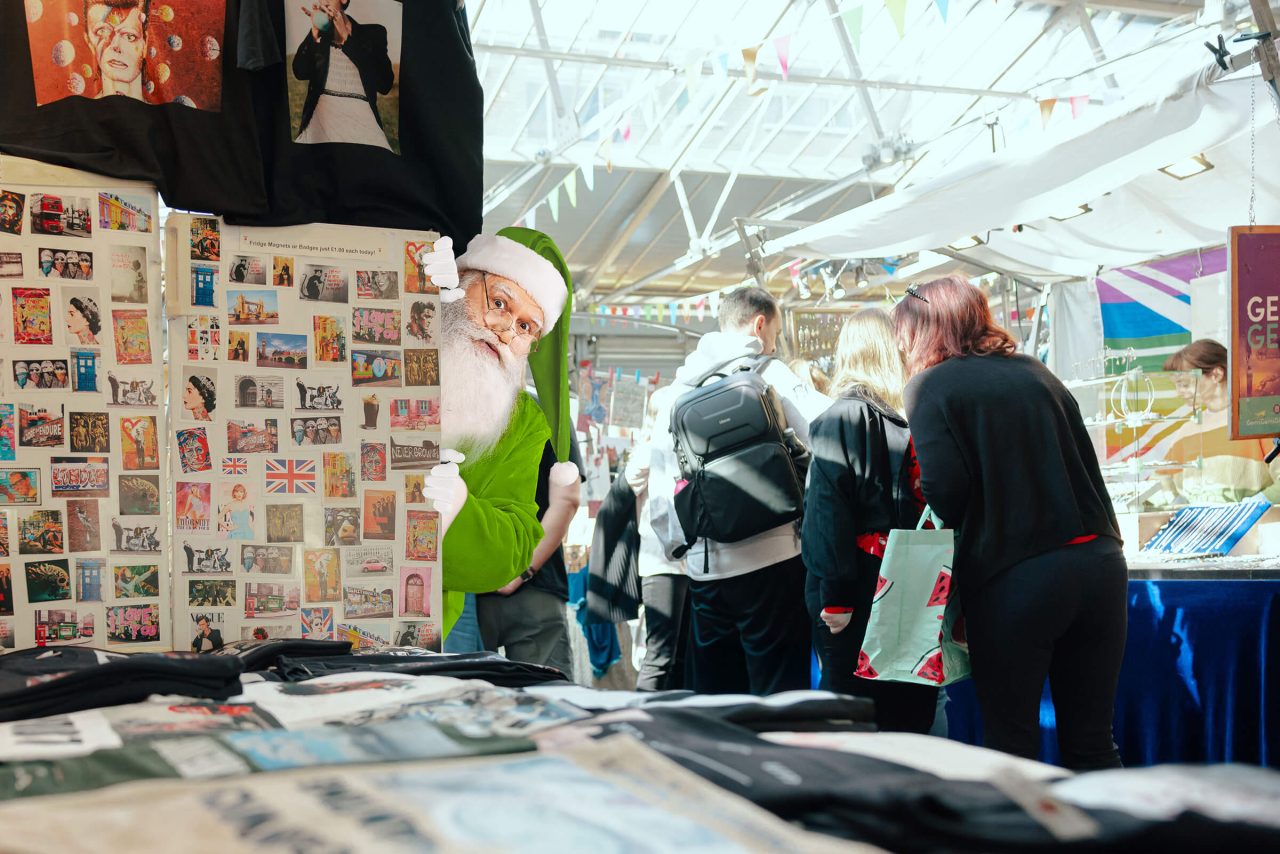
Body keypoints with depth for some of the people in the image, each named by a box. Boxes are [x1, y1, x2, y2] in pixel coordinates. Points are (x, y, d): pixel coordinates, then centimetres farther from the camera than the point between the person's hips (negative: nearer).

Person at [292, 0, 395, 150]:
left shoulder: (372, 33, 5)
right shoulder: (319, 35, 14)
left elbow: (385, 84, -10)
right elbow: (300, 72, 1)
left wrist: (346, 38, -9)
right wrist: (315, 32, -7)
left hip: (359, 112, -2)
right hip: (323, 111, 2)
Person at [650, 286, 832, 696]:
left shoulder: (683, 385, 13)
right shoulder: (768, 375, -4)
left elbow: (660, 480, 14)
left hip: (702, 564, 6)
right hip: (767, 557, -6)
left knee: (713, 692, 13)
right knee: (779, 692, 0)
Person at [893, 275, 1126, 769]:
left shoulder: (930, 386, -2)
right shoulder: (1035, 372, 13)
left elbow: (944, 489, -12)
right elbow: (1085, 463, 13)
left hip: (1012, 578, -5)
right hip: (1099, 563, 5)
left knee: (1012, 741, 11)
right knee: (1092, 742, 15)